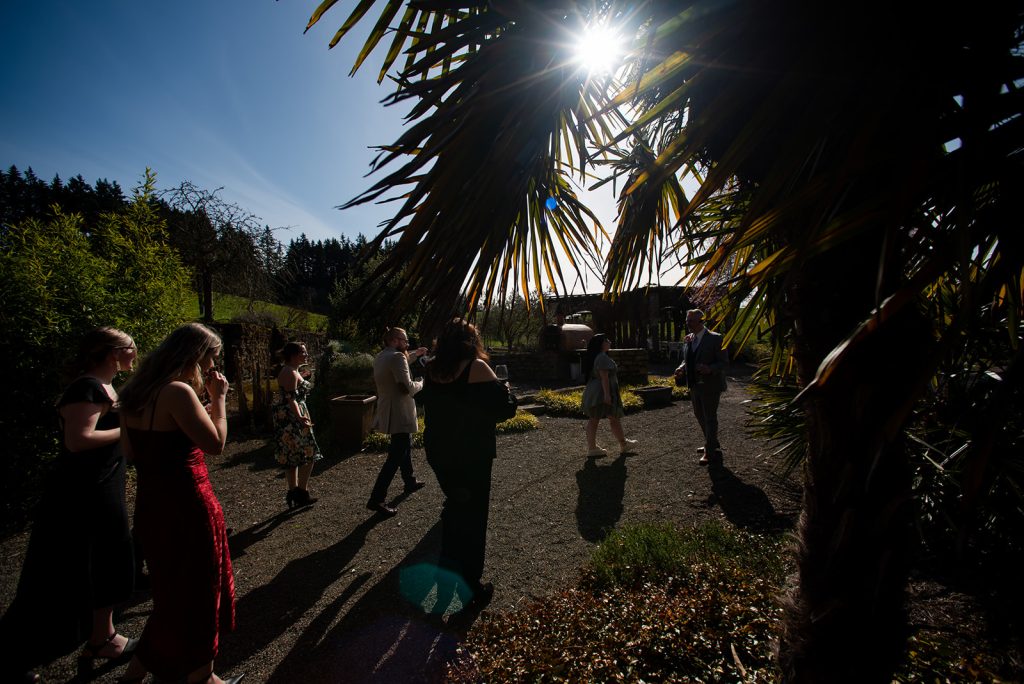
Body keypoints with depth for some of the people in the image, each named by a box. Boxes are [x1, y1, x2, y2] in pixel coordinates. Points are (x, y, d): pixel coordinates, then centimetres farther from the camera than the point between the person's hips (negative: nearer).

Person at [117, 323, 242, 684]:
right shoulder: (178, 391, -22)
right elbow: (216, 443, -21)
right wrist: (218, 397, -13)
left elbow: (132, 450, 14)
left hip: (151, 503, 9)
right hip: (187, 506, -9)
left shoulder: (135, 393, 6)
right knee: (199, 593, 11)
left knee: (174, 590, 25)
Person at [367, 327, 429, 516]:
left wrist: (414, 355, 29)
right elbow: (407, 387, -25)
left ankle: (410, 481, 42)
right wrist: (421, 383, -6)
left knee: (405, 446, 26)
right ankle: (376, 499, -4)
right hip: (398, 413, -11)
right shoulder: (397, 357, -20)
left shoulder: (381, 356, 10)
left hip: (388, 411, 11)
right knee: (396, 457, -6)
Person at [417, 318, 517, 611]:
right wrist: (505, 390, 1)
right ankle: (470, 585, 22)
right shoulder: (476, 367, -18)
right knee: (473, 515, 9)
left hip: (437, 451, 6)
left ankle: (449, 568, 41)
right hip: (472, 454, -6)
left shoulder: (431, 369, -1)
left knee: (454, 505, 25)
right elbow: (504, 408, -18)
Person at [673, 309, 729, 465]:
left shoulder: (715, 338, -14)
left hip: (710, 386, -8)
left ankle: (710, 452, 13)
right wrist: (682, 368, -4)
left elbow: (724, 362, -14)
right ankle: (712, 444, 38)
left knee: (710, 418, 1)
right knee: (700, 416, 19)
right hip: (695, 385, 8)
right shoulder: (688, 339, 7)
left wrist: (710, 369, -32)